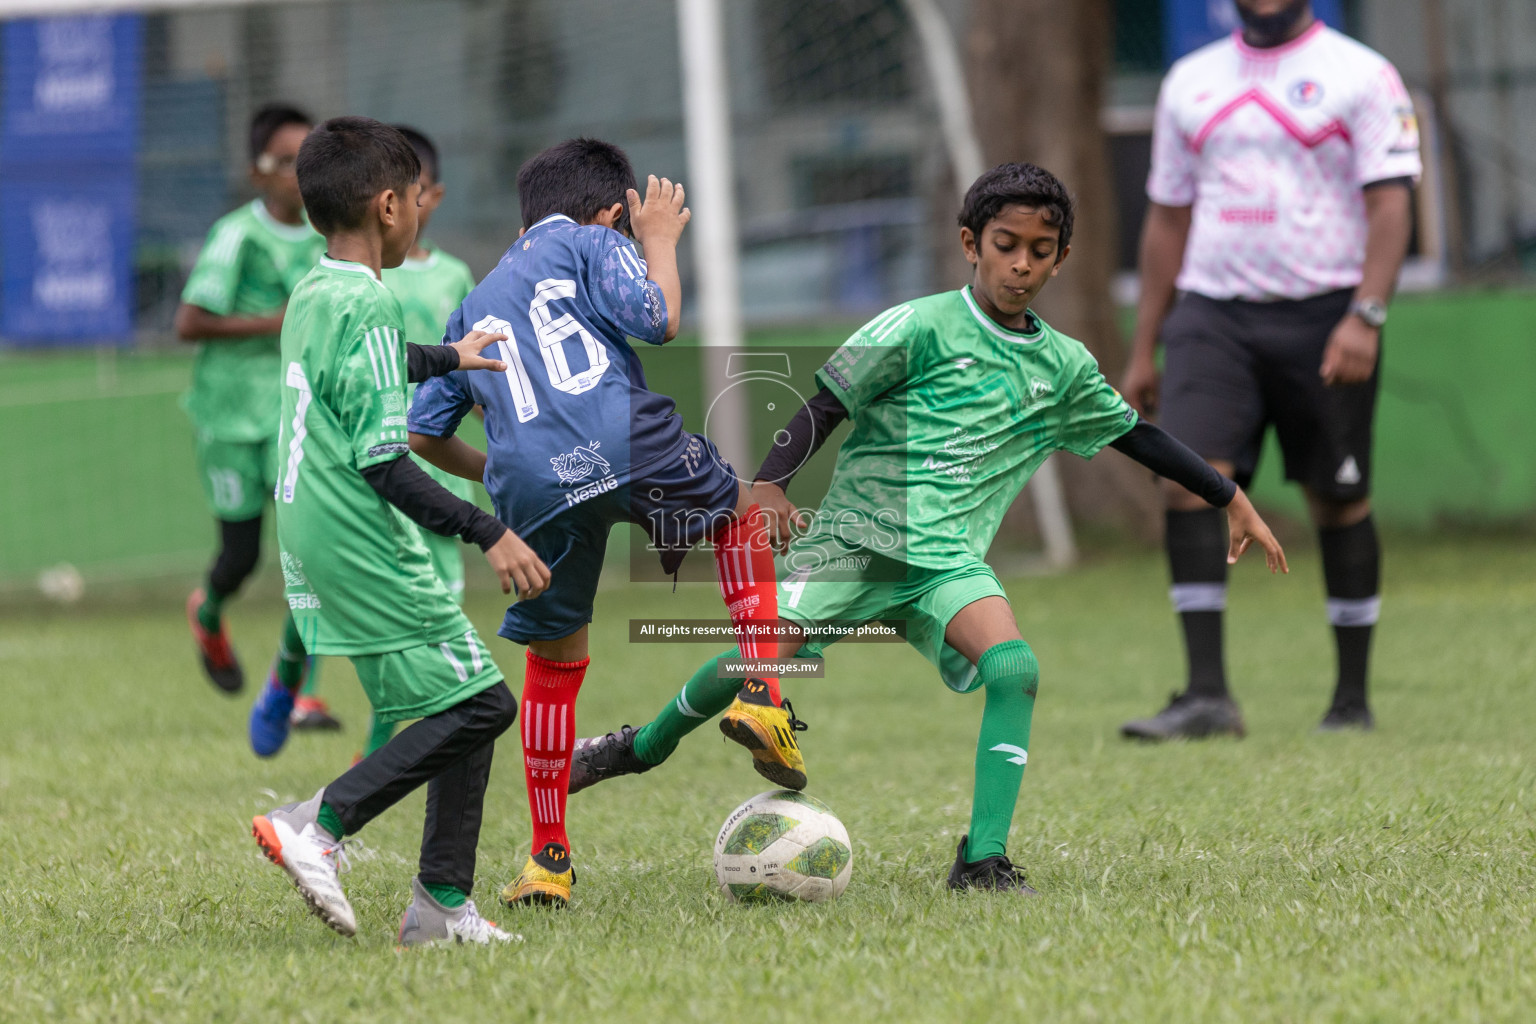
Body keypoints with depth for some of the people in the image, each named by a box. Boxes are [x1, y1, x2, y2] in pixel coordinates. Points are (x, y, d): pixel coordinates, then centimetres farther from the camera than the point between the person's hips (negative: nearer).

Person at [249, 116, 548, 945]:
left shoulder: (309, 295, 12)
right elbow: (382, 463, -21)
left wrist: (448, 358, 54)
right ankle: (321, 824, -12)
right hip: (366, 548, -9)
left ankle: (443, 905, 9)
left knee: (471, 705, 11)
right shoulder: (367, 306, -16)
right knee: (479, 703, -7)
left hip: (318, 543, 9)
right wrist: (488, 534, -19)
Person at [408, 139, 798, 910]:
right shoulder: (592, 243, 15)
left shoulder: (475, 306, 30)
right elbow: (660, 319, -2)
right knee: (739, 512, 25)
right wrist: (661, 242, 15)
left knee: (554, 660, 16)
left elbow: (423, 435, 27)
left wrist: (496, 475, 41)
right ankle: (759, 694, 9)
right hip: (625, 444, -4)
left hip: (533, 491, 4)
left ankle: (549, 860, 17)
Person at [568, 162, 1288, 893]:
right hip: (856, 532, -3)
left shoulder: (1064, 367, 13)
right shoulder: (922, 328, -3)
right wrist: (769, 483, -16)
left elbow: (1137, 436, 25)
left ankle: (983, 860, -20)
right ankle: (645, 747, 16)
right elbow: (828, 401, -3)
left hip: (949, 557, 3)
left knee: (1014, 668, -23)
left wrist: (1232, 500, 26)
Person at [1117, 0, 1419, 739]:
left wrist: (1365, 317, -21)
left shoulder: (1360, 76, -1)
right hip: (1212, 316, 3)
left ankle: (1353, 699, 16)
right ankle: (1207, 697, -15)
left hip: (1324, 316, -3)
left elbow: (1389, 203, -8)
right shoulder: (1190, 82, 13)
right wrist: (1143, 351, 15)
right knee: (1188, 479, -14)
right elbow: (1168, 219, 17)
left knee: (1339, 500, 4)